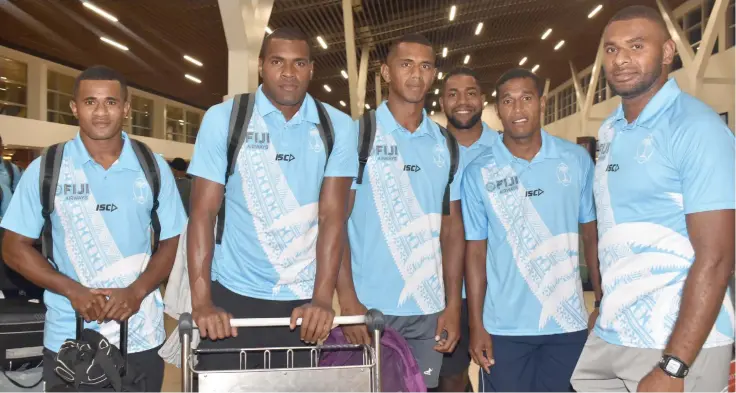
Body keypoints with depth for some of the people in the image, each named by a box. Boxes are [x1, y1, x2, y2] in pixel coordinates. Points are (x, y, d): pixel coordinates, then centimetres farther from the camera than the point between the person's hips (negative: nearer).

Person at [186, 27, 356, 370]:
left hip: (305, 300, 1)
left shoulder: (338, 127, -1)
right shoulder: (223, 118, -4)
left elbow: (333, 215, -6)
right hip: (234, 294, -1)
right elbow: (203, 211, -7)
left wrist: (322, 298, -16)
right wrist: (201, 301, -16)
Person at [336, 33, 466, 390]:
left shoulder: (445, 145, 8)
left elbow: (451, 227, 9)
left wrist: (453, 305, 3)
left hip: (429, 310, 3)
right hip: (370, 306, -3)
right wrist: (348, 301, -12)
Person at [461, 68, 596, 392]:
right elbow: (475, 251, -1)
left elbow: (592, 235, 5)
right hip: (504, 326, -1)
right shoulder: (478, 172, -4)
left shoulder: (577, 159, -1)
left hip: (569, 321, 1)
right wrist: (476, 324, -4)